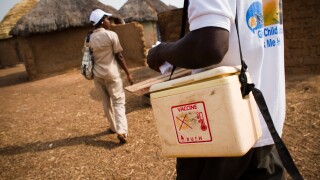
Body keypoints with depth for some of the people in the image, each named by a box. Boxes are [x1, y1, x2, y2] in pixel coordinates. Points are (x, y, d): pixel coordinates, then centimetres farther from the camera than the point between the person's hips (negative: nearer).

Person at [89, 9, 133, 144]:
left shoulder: (89, 38, 2)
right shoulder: (111, 35, -10)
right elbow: (119, 56, -9)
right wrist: (128, 73, -3)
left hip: (97, 74, 5)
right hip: (111, 73, -5)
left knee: (106, 102, 16)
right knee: (118, 101, 0)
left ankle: (114, 127, 28)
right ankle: (121, 131, -12)